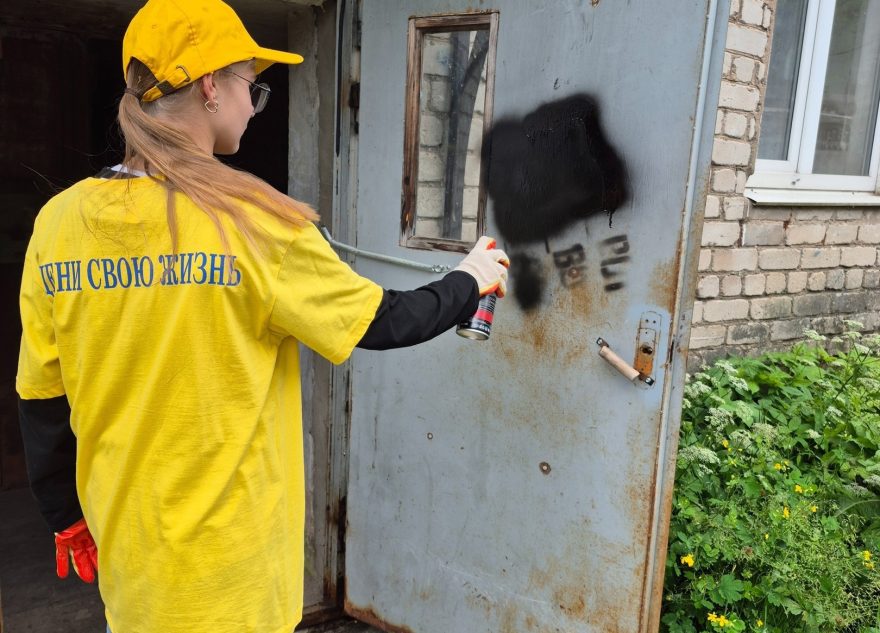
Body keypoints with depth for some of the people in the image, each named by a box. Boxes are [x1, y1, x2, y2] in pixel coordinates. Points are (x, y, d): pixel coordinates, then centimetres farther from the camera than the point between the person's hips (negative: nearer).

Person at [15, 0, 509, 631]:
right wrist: (470, 282, 10)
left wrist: (68, 520, 16)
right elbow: (383, 322, -9)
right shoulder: (254, 221, -20)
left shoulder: (57, 222, -6)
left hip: (127, 552, 5)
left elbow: (42, 405, 2)